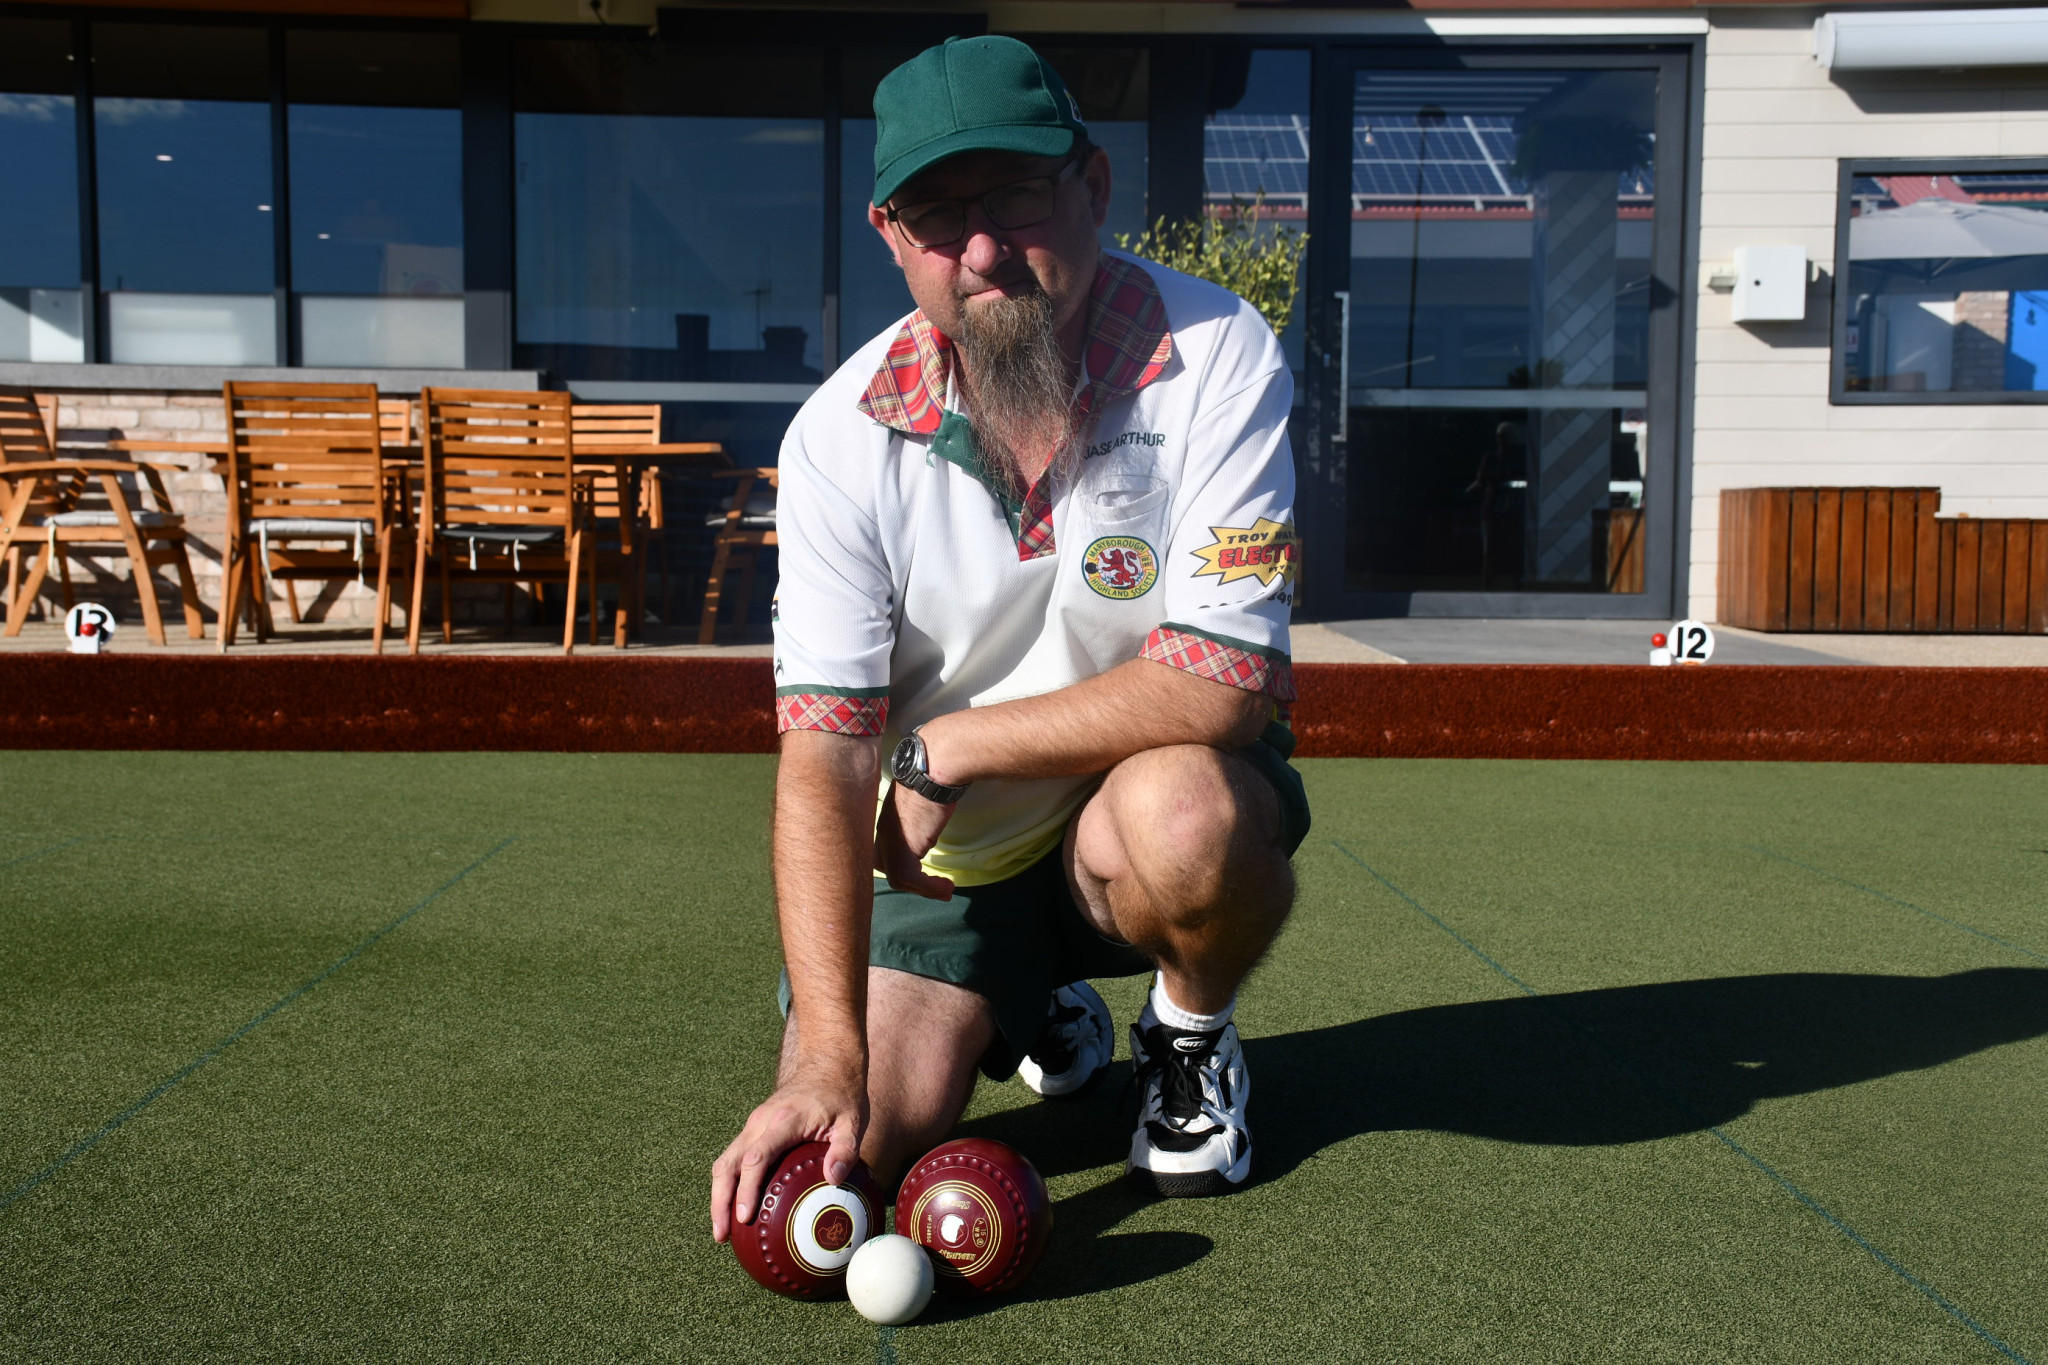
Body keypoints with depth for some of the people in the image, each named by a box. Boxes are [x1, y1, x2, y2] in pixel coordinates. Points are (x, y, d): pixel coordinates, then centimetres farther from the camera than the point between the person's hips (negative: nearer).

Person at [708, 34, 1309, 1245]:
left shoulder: (1217, 355, -19)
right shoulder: (842, 435, -13)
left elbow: (1229, 680, -25)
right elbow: (825, 753, -18)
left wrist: (949, 748, -21)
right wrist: (829, 1054, -29)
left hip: (1152, 784, -1)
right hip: (940, 857, 2)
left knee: (1181, 812, -36)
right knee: (856, 1140, -15)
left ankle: (1194, 1035, 1)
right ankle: (1037, 1010, 21)